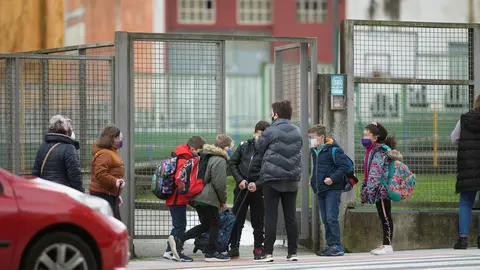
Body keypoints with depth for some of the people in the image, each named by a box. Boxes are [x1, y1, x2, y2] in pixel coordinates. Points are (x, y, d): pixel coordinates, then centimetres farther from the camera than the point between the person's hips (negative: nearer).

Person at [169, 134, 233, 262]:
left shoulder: (207, 157, 19)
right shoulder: (220, 161, -12)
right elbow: (219, 183, -16)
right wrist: (223, 200, -2)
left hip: (198, 197, 9)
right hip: (208, 198, -9)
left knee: (205, 225, 13)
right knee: (215, 224, 5)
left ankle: (178, 240, 1)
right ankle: (211, 252, 11)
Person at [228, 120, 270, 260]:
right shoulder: (244, 146, 4)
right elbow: (232, 163, 9)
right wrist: (239, 180, -3)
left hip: (258, 189, -3)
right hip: (241, 188, 3)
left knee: (258, 221, 5)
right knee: (237, 219, 6)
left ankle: (258, 249, 14)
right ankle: (234, 248, 13)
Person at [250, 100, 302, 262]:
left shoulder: (270, 132, -7)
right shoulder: (297, 133, 10)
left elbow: (259, 155, -1)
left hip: (272, 180, -5)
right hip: (292, 179, 5)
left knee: (271, 217, -2)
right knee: (290, 217, 7)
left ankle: (268, 252, -5)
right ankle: (292, 252, 7)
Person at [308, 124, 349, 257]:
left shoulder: (333, 150, -11)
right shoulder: (315, 151, 15)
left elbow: (344, 166, -15)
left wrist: (333, 178, -21)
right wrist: (313, 181, 16)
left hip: (333, 190, -9)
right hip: (321, 190, 9)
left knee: (331, 218, -13)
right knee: (325, 220, 9)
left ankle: (337, 246, -11)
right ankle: (330, 246, 14)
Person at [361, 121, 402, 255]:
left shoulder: (380, 151, -15)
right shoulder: (371, 150, 16)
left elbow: (375, 172, -22)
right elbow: (368, 172, 23)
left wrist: (370, 189, -26)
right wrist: (365, 189, 24)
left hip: (382, 189, -10)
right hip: (380, 191, 10)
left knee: (386, 217, -5)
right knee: (383, 218, 12)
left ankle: (388, 246, -2)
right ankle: (385, 244, 17)